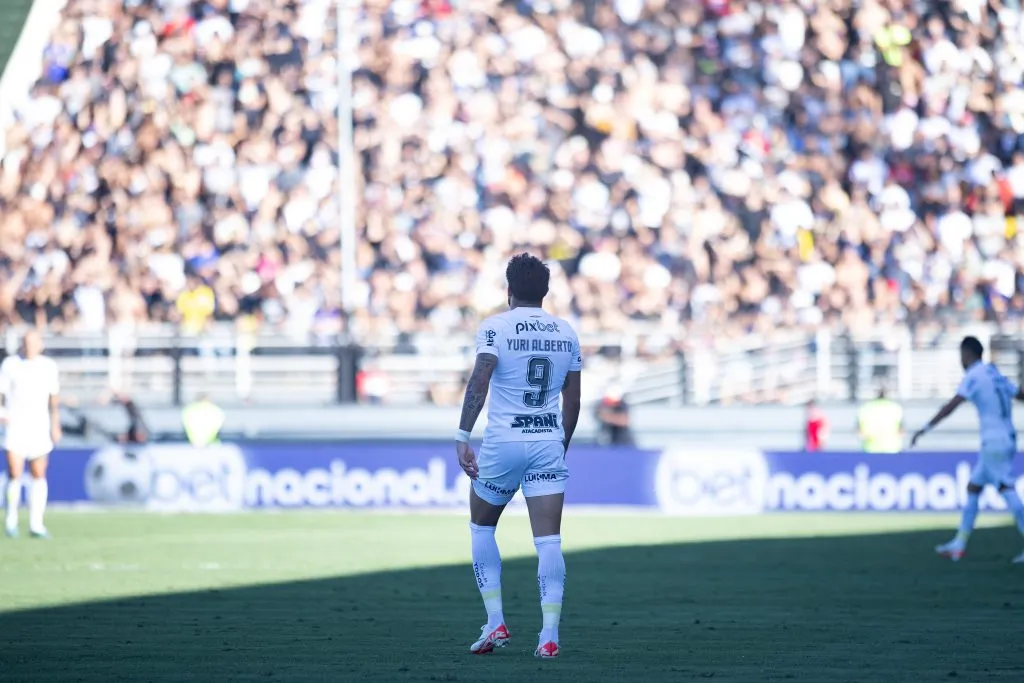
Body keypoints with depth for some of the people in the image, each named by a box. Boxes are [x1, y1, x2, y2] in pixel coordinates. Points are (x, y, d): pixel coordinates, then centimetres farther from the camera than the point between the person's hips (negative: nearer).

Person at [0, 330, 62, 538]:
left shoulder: (49, 366, 6)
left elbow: (54, 396, 14)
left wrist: (55, 425, 12)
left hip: (40, 427, 2)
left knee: (39, 476, 1)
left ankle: (36, 524, 5)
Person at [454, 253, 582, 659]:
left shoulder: (496, 328, -5)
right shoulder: (566, 333, 9)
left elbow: (479, 382, -18)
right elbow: (573, 400, 13)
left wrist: (463, 436, -20)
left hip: (503, 443, -3)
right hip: (549, 443, 3)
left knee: (481, 526, 18)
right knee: (548, 541, -1)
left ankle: (495, 624, 11)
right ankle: (549, 636, -10)